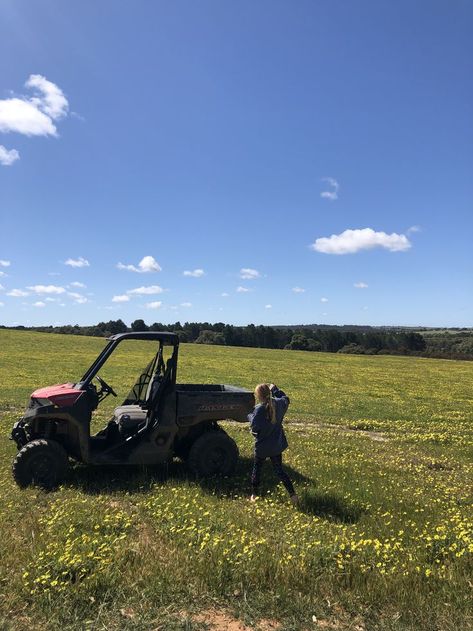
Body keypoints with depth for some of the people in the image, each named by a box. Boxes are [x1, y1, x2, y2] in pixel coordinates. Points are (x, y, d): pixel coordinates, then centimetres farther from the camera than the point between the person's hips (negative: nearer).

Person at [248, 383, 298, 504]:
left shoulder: (259, 409, -24)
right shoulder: (278, 404, -6)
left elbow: (254, 426, -26)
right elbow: (286, 399, 17)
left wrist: (250, 415, -10)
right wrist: (275, 389, 21)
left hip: (262, 446, -5)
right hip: (277, 445, 5)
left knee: (257, 468, 16)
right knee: (279, 470, 16)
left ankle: (254, 494, 27)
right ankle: (292, 493, 7)